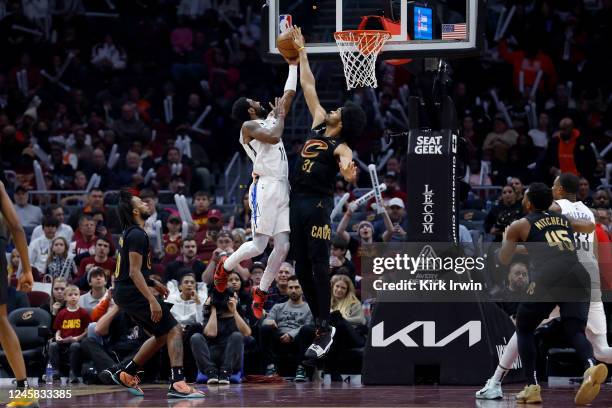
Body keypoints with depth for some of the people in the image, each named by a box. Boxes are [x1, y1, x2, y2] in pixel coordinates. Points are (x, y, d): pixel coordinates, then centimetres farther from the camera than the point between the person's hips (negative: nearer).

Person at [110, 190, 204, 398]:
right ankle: (177, 384, -21)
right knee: (174, 330, -12)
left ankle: (126, 374, 21)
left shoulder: (129, 233, 16)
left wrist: (153, 283, 29)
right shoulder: (137, 235, -16)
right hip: (133, 293, -10)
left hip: (125, 293, 10)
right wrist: (152, 300, -27)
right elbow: (134, 272, -23)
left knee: (162, 335, 19)